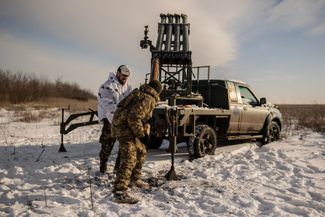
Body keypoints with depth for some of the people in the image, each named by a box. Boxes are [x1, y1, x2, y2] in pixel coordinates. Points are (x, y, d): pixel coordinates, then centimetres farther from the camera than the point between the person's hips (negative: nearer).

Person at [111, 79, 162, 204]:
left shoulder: (140, 94, 17)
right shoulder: (148, 100, -14)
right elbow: (133, 118, -25)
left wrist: (146, 131, 13)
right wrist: (141, 134, -14)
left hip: (124, 126, 10)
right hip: (124, 128, -10)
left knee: (141, 152, 22)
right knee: (129, 159, -17)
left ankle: (135, 179, 38)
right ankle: (119, 193, -21)